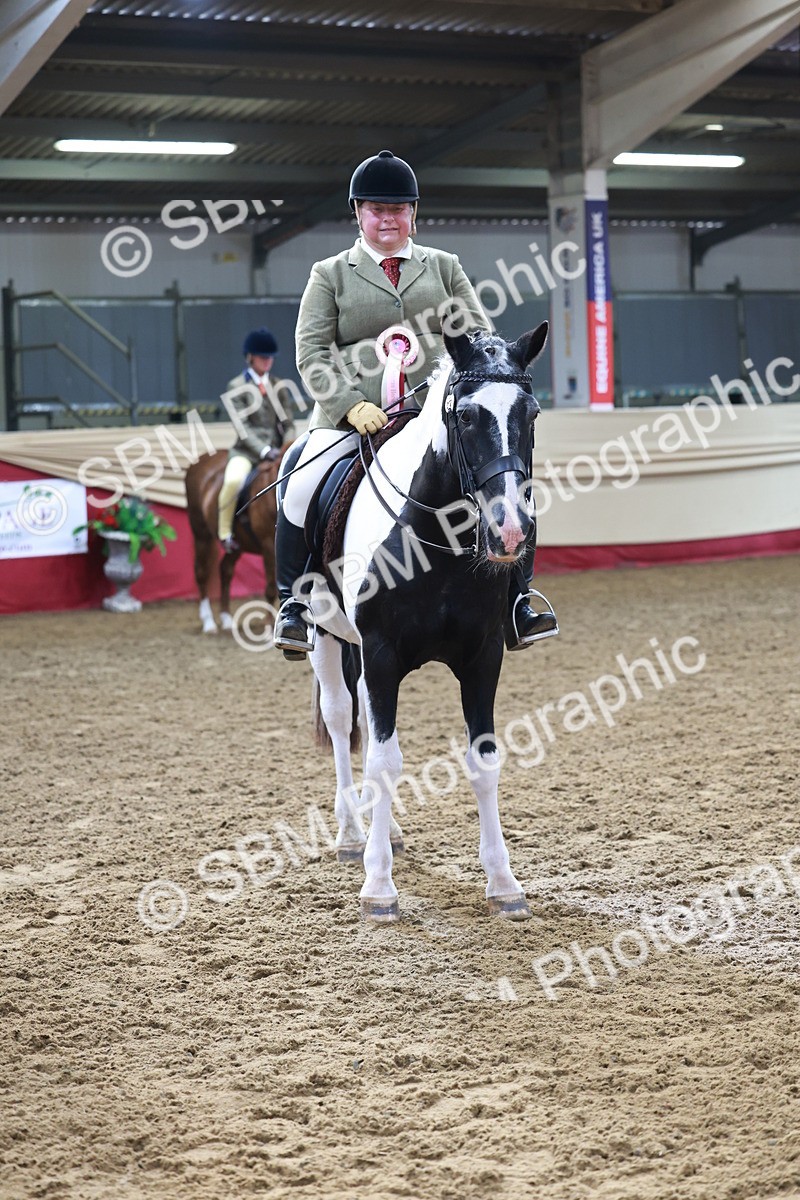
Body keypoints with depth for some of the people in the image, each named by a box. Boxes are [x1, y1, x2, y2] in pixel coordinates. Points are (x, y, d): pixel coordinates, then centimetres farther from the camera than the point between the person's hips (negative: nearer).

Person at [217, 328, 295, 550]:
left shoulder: (278, 386, 13)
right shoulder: (236, 388, -1)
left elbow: (287, 423, 10)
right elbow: (242, 428, -9)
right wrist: (264, 450, -22)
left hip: (276, 451, 5)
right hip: (247, 451, -5)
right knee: (233, 481, -34)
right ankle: (225, 532, -13)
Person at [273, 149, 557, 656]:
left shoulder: (444, 267, 15)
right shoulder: (330, 273, 9)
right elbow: (311, 351, 0)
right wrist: (352, 405, -16)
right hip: (351, 418, -1)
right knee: (301, 492, -23)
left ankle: (514, 605, -5)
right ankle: (293, 604, -4)